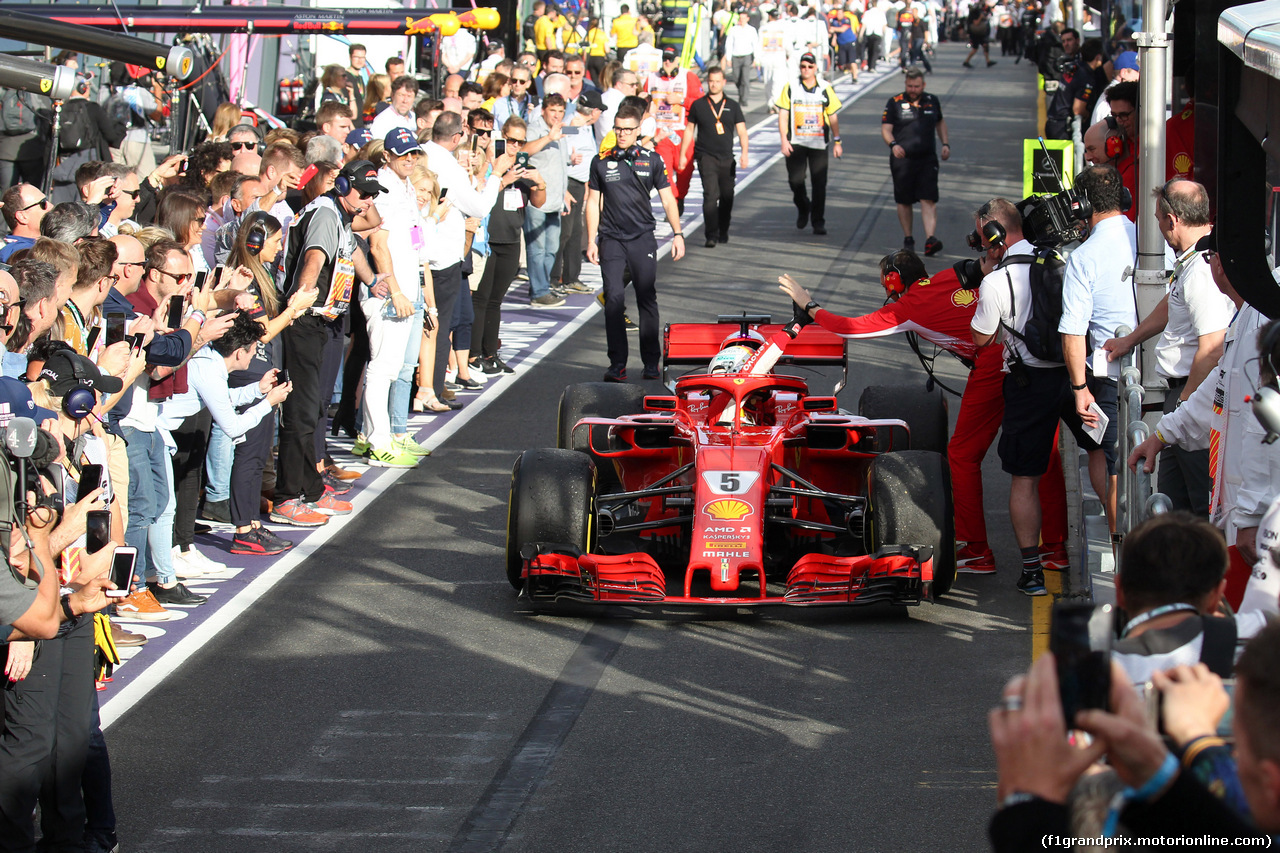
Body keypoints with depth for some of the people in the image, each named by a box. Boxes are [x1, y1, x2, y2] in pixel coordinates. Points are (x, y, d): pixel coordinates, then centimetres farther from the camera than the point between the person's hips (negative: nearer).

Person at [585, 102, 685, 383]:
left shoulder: (652, 160, 4)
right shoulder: (602, 162, 5)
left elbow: (667, 199, 8)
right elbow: (593, 202, 9)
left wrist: (678, 234, 0)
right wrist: (591, 241, 4)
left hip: (643, 238, 0)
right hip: (611, 240, 0)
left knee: (647, 300, 0)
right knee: (613, 299, -8)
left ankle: (651, 362, 9)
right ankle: (617, 364, -4)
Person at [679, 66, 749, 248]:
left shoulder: (732, 106, 8)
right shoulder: (698, 105, 5)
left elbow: (741, 131, 6)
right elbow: (689, 130, 13)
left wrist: (744, 152, -9)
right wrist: (682, 154, 10)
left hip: (727, 158, 2)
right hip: (706, 156, -2)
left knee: (727, 196, 7)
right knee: (711, 194, -16)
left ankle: (723, 232, 25)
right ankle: (711, 235, -18)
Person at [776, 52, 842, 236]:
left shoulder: (825, 89, 4)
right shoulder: (790, 88, 2)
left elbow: (833, 116, 9)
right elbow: (783, 115, 2)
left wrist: (837, 141, 5)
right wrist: (784, 140, -6)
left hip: (819, 143, 0)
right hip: (796, 143, 0)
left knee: (819, 183, -3)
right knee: (795, 180, -2)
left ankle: (818, 221, 7)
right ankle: (803, 208, 28)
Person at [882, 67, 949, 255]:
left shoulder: (932, 101, 8)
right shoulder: (895, 103, -1)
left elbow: (940, 122, 25)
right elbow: (886, 129, -4)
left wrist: (945, 144, 13)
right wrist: (893, 144, -23)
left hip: (927, 159, 1)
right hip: (902, 160, -1)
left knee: (929, 200, -10)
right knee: (904, 202, 7)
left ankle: (931, 239, -19)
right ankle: (908, 238, 21)